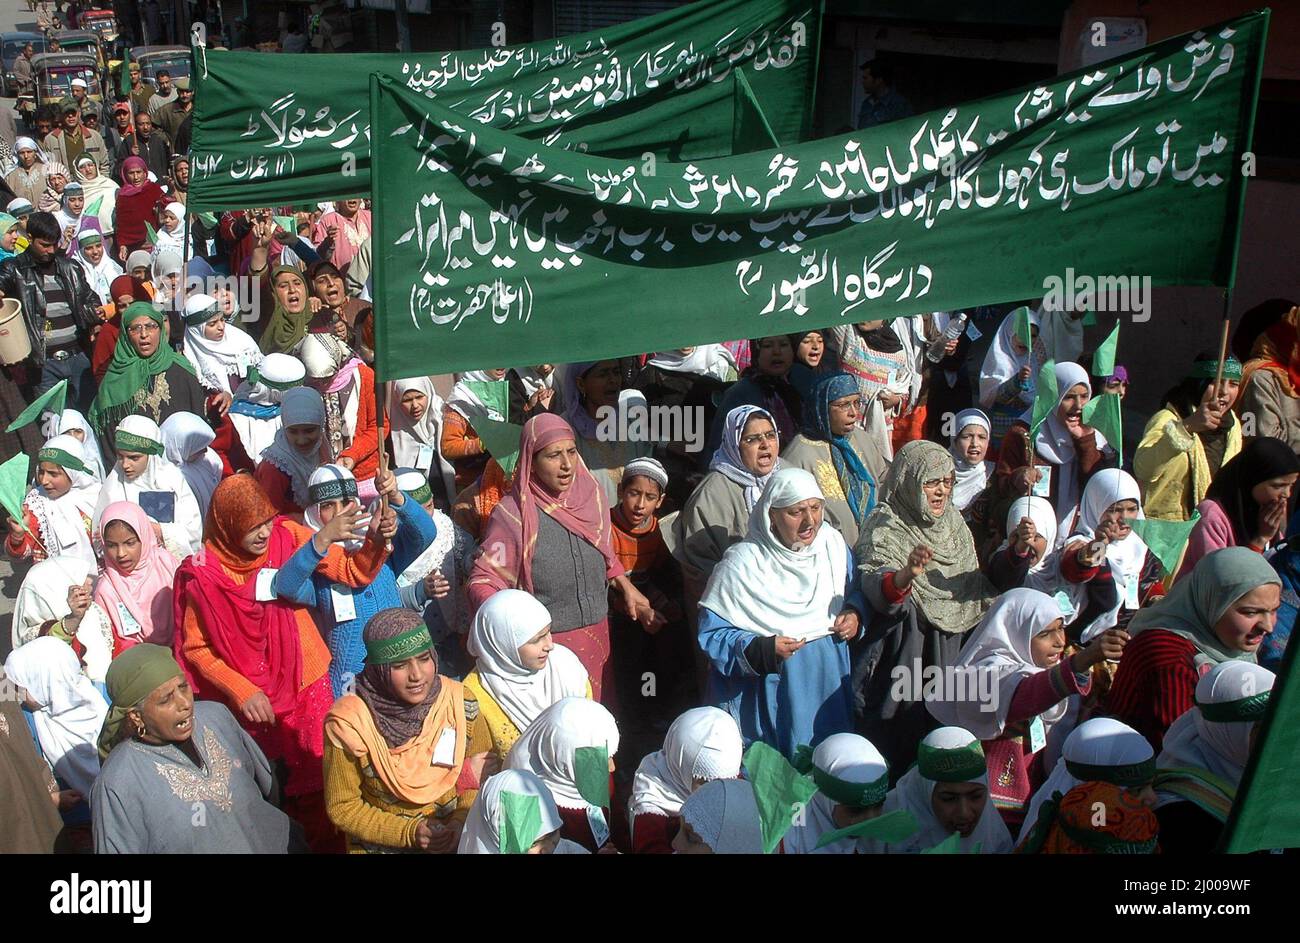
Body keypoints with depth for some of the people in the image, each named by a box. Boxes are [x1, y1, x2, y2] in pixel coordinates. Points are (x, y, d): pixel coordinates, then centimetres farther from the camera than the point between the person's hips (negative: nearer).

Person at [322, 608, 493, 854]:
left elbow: (480, 778, 4)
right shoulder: (349, 724, -15)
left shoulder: (461, 705, -8)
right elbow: (342, 807, -6)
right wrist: (411, 832, -14)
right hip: (382, 845, -2)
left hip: (455, 840, 3)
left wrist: (462, 822, -12)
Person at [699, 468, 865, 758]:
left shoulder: (833, 544, 0)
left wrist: (854, 614, -5)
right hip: (767, 688, -5)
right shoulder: (741, 565, -16)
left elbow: (855, 590, 17)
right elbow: (711, 633, -14)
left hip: (829, 682, 5)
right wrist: (760, 651, -27)